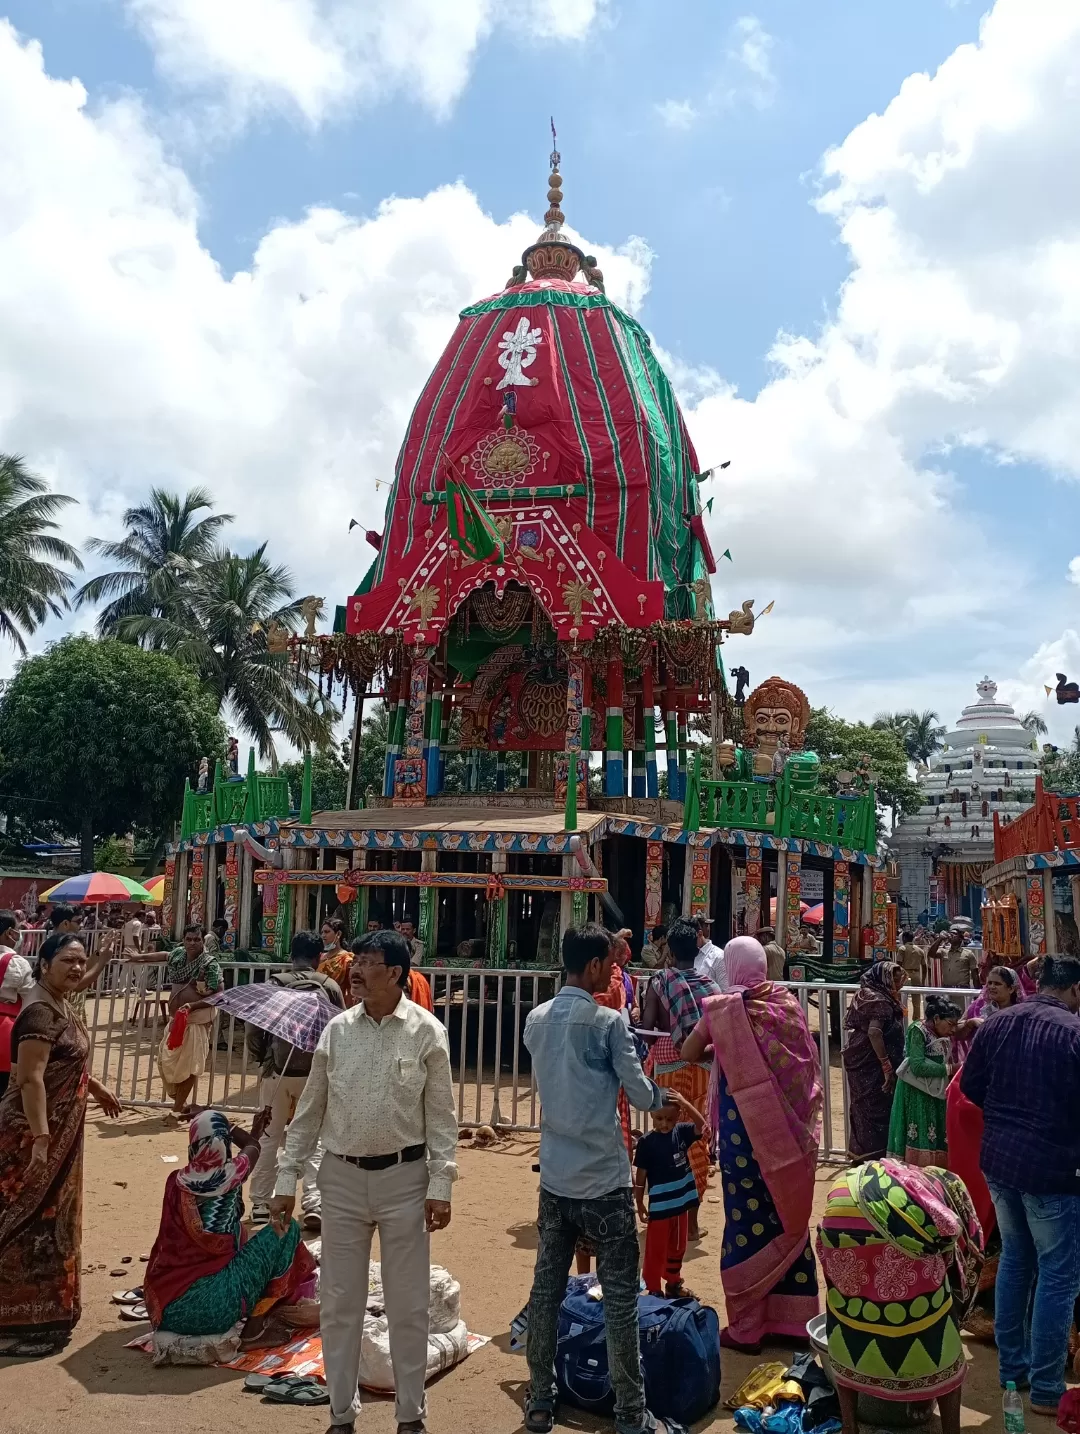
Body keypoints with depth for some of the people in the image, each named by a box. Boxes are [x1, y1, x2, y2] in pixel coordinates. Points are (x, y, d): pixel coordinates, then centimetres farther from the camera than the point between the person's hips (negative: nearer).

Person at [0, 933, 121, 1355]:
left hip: (59, 1129, 10)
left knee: (50, 1219, 18)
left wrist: (96, 1088, 35)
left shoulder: (60, 1005, 9)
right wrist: (40, 1139, -31)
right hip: (35, 1132, -10)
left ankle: (42, 1313, 31)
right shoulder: (40, 1012, -22)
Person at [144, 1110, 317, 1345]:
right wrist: (225, 1127, 25)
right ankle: (254, 1329, 9)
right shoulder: (231, 1175, -11)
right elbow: (253, 1146, 13)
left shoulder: (176, 1181, -1)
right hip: (212, 1308, -6)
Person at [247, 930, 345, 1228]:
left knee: (269, 1137, 14)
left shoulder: (272, 984, -2)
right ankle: (314, 1204, -3)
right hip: (315, 1072, -1)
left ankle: (261, 1203, 20)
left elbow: (253, 1028, -2)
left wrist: (260, 1057, 13)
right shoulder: (329, 987, -3)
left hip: (277, 1070, 1)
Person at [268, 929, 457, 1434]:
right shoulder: (337, 1030, 0)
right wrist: (287, 1179, 4)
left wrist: (440, 1185, -9)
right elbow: (310, 1109, 6)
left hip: (403, 1176, -2)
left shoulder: (426, 1031, -7)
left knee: (408, 1305, 9)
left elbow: (440, 1115, -5)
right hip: (342, 1176, 3)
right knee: (339, 1302, 12)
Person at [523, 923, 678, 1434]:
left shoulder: (536, 1020, 3)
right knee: (620, 1298, 6)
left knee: (546, 1289, 13)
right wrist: (663, 1097, 13)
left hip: (554, 1177, 6)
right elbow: (640, 1094, -10)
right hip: (603, 1179, -6)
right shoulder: (608, 1022, -16)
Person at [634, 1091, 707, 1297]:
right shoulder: (647, 1141, -14)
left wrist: (685, 1103, -29)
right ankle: (654, 1291, 20)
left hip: (680, 1203, 5)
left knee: (677, 1248, 21)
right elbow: (641, 1175, -10)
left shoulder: (681, 1132, -4)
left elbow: (701, 1125, -19)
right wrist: (640, 1205, -7)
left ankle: (673, 1284, 38)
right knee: (656, 1251, 7)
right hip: (659, 1206, -5)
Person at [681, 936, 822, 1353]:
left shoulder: (725, 1007, -10)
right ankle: (794, 1319, 26)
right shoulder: (789, 1002, 1)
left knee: (748, 1219, 6)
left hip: (746, 1130, -4)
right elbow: (808, 1063, 10)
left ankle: (746, 1326, 15)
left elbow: (689, 1052, 0)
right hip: (791, 1131, 4)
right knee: (789, 1217, 15)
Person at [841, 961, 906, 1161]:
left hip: (861, 1061, 10)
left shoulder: (866, 994, 10)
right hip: (871, 1065, -10)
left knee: (864, 1109, 16)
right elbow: (874, 1032, -29)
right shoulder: (880, 1002, -19)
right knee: (877, 1110, -1)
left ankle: (862, 1154, 26)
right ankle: (874, 1158, 5)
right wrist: (887, 1067, -27)